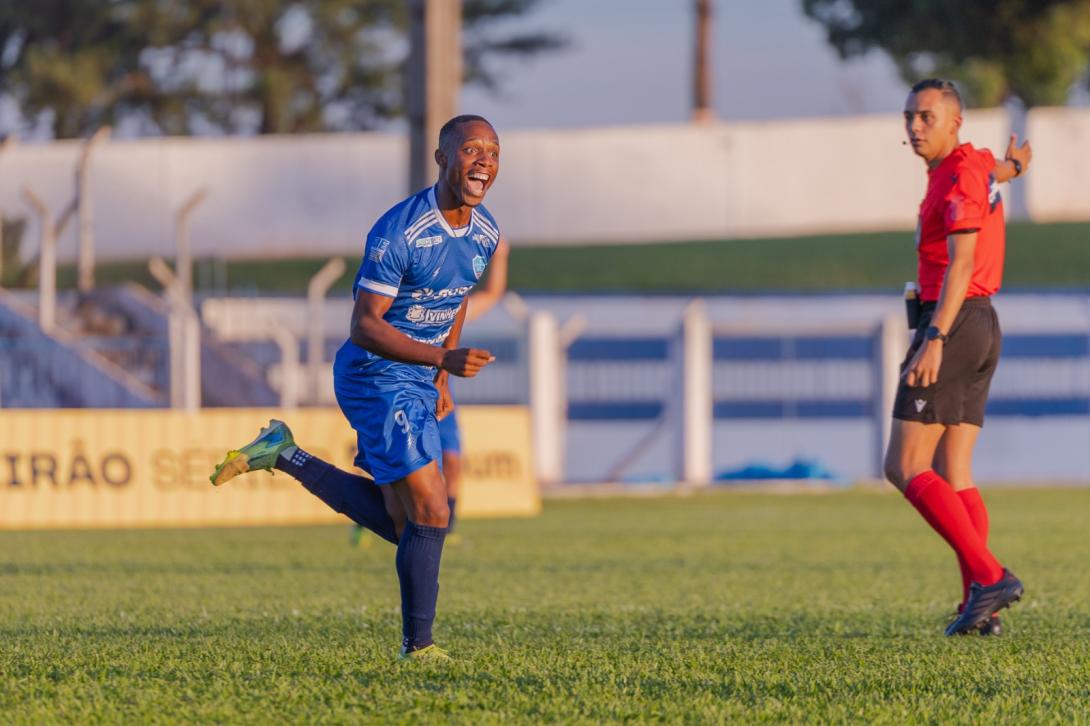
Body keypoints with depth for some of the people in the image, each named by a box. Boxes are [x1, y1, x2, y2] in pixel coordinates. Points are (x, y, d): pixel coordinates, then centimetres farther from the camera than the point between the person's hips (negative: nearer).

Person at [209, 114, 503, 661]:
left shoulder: (485, 234, 3)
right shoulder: (398, 232, -23)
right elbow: (364, 326, -23)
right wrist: (444, 359, -32)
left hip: (417, 384, 8)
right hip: (376, 377, -8)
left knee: (400, 523, 11)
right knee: (431, 515, -12)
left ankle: (285, 457, 22)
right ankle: (417, 647, 1)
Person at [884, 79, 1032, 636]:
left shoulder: (960, 177, -14)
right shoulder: (977, 164, 14)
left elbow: (961, 262, -24)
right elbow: (993, 171, 40)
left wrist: (934, 339, -30)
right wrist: (1010, 168, 60)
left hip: (953, 324, -10)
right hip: (982, 327, 10)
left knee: (906, 468, -11)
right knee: (952, 476, 5)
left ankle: (988, 576, -20)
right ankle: (979, 607, -4)